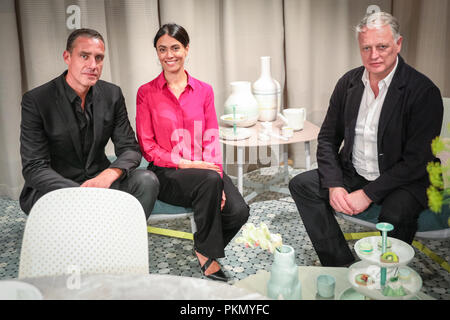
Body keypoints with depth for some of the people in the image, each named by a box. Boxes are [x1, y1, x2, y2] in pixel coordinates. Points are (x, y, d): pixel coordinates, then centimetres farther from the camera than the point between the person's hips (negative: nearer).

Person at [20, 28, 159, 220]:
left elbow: (130, 148, 0)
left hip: (98, 179, 4)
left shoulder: (112, 95, 1)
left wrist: (109, 174, -25)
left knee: (147, 180, -22)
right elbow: (34, 168, -15)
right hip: (52, 188, -3)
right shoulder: (35, 101, -11)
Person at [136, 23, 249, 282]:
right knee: (209, 181, -33)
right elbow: (147, 146, -2)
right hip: (167, 173, -3)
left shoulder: (204, 91, 9)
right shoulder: (147, 93, 1)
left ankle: (205, 250, 8)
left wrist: (217, 177, -14)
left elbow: (212, 139, 3)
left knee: (238, 211, -23)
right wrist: (186, 163, -15)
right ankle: (207, 255, -11)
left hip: (205, 170, 3)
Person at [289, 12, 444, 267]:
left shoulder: (424, 92, -15)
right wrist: (334, 185, -11)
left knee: (396, 214, -34)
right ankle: (343, 267, -7)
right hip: (352, 175, 5)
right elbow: (328, 139, 5)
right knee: (301, 185, -10)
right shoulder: (349, 83, 1)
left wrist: (368, 194, -20)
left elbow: (417, 160, -18)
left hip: (404, 181, -5)